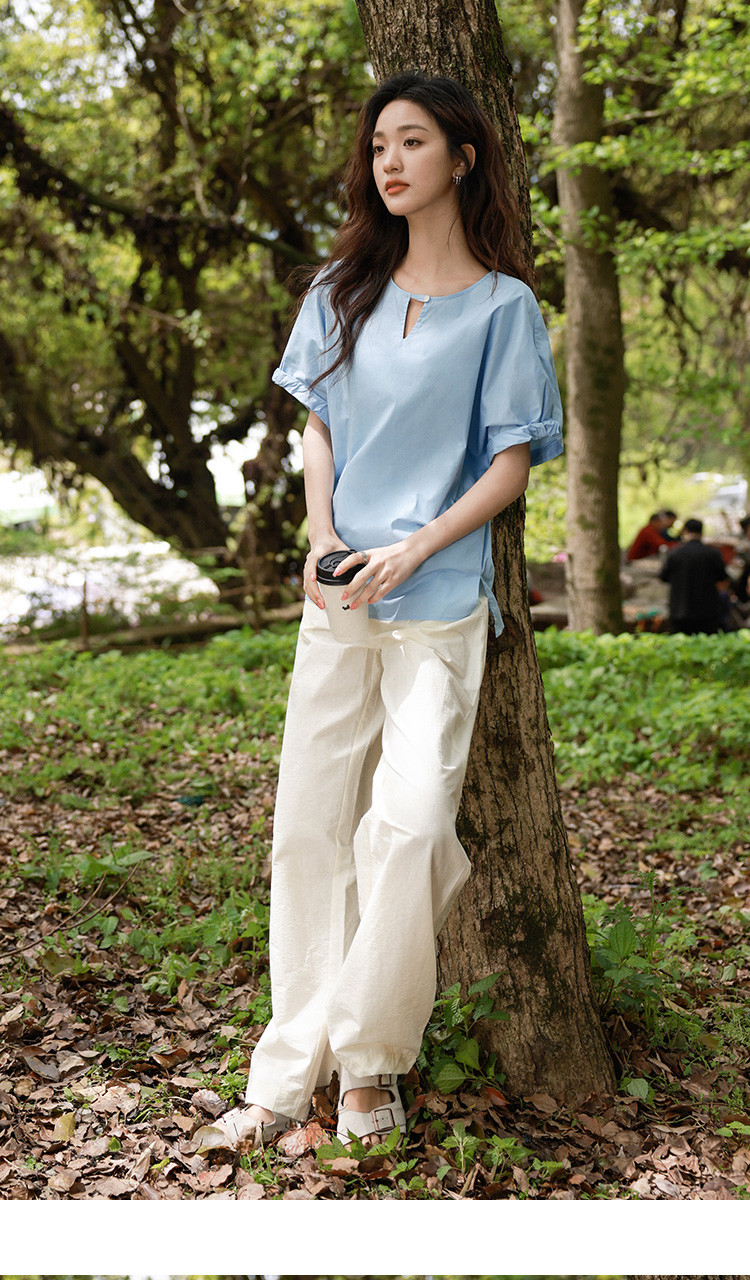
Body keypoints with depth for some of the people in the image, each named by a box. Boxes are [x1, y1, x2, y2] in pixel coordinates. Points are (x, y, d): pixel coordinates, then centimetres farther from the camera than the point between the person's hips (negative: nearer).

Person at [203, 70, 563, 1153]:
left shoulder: (503, 306, 1)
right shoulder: (344, 292, 13)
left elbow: (514, 462, -2)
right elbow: (318, 426, 14)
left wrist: (411, 552, -13)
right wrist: (320, 541, -4)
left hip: (440, 605, -4)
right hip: (337, 597, 4)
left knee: (408, 825, -12)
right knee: (310, 827, 4)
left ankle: (371, 1060, 7)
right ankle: (292, 1069, 15)